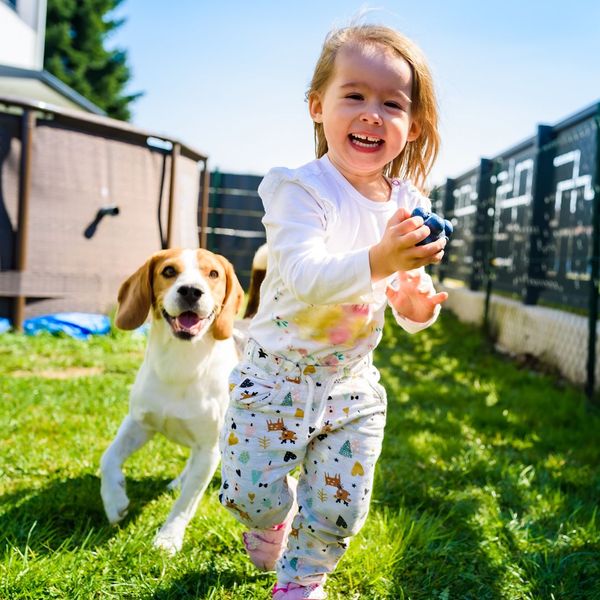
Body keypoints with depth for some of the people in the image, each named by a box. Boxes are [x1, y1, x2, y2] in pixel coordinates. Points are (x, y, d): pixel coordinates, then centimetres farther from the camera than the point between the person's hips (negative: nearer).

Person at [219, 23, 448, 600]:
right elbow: (303, 273, -34)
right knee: (255, 495, 5)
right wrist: (376, 262, -49)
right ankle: (273, 515, 42)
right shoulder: (299, 190, -19)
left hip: (352, 383, 4)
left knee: (341, 506, 8)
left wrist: (415, 305, -20)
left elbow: (411, 290, 4)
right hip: (275, 375, -3)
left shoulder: (409, 206, -3)